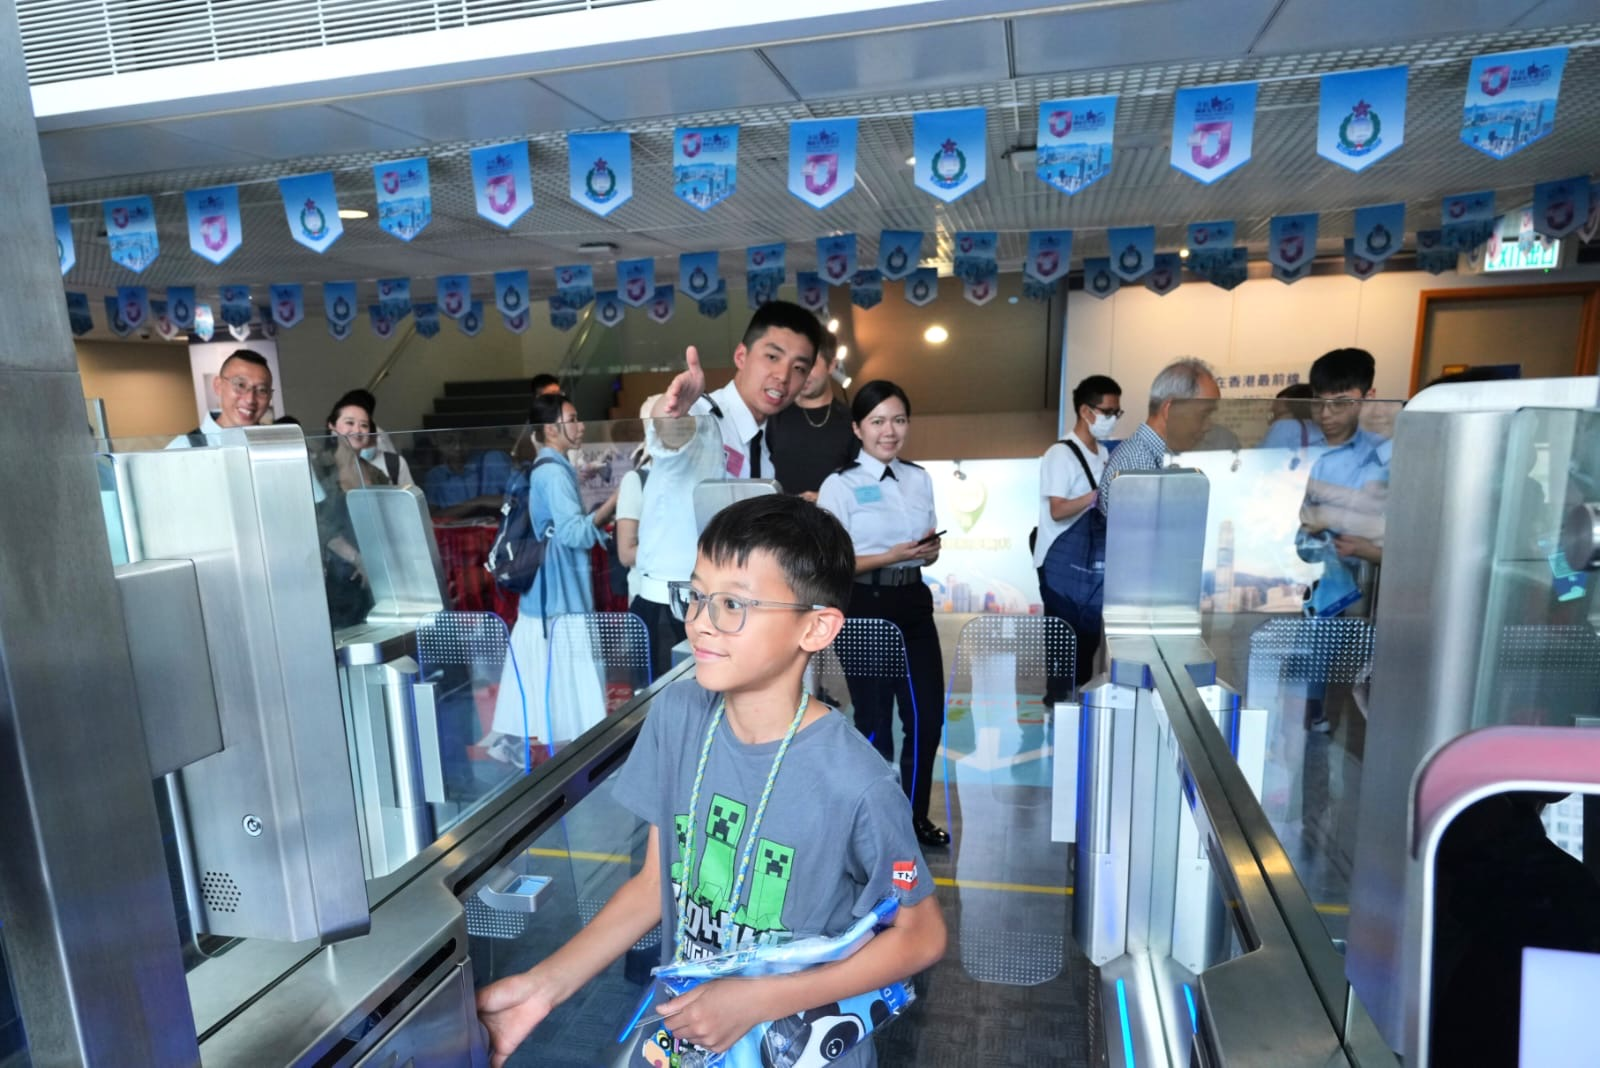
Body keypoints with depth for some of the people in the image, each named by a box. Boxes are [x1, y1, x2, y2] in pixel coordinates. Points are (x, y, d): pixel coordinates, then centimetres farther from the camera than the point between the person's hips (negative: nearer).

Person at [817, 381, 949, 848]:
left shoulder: (920, 478, 10)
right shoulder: (840, 485, -8)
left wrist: (930, 550, -7)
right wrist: (891, 556, -22)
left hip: (914, 603, 6)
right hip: (865, 609, -5)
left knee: (927, 716, 7)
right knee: (874, 721, 7)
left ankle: (915, 815, 29)